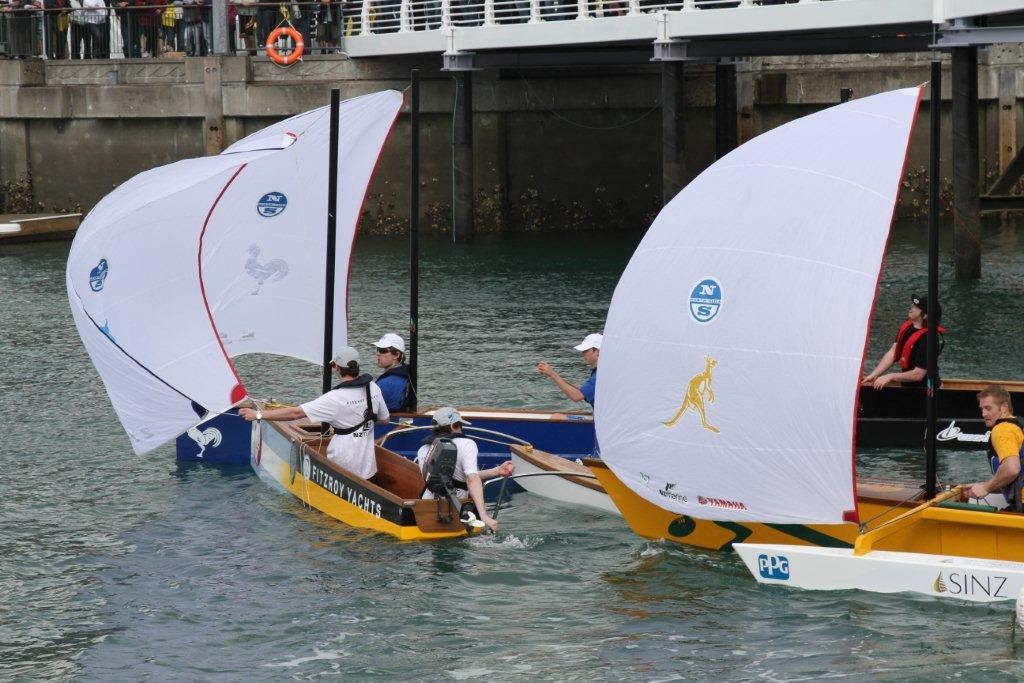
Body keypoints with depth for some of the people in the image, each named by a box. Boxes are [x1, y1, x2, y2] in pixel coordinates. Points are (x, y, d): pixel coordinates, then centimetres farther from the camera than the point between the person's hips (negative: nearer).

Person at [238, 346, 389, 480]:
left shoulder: (336, 398, -20)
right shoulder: (374, 388, -2)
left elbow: (296, 413, -19)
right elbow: (385, 419, 13)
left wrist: (258, 415, -14)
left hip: (344, 469, -7)